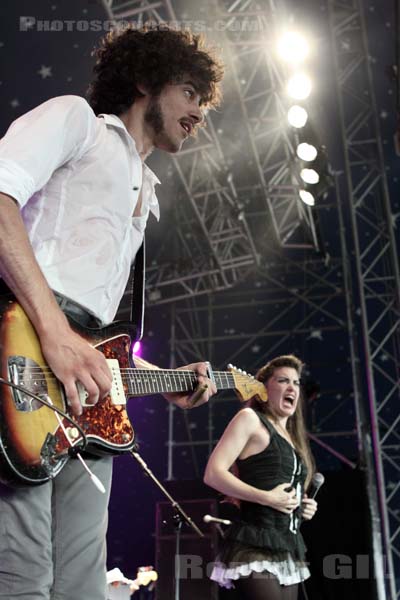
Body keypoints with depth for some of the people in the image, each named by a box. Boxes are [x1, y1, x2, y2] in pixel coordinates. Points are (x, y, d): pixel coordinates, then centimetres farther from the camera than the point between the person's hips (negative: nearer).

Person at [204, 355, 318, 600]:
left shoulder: (292, 437, 20)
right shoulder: (251, 418, -3)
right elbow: (213, 473, -13)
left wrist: (304, 506, 8)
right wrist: (266, 498, -18)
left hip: (288, 548, 8)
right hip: (255, 545, -8)